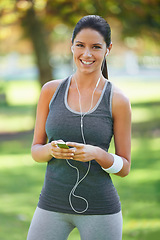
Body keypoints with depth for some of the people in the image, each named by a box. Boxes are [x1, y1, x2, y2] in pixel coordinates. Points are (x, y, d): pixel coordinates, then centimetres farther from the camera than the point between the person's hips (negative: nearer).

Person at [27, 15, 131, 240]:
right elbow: (35, 150, 8)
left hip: (100, 210, -2)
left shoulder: (118, 100, -3)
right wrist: (51, 150, -14)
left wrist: (97, 153, -18)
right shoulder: (51, 91, 3)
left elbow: (124, 167, 1)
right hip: (53, 204, 2)